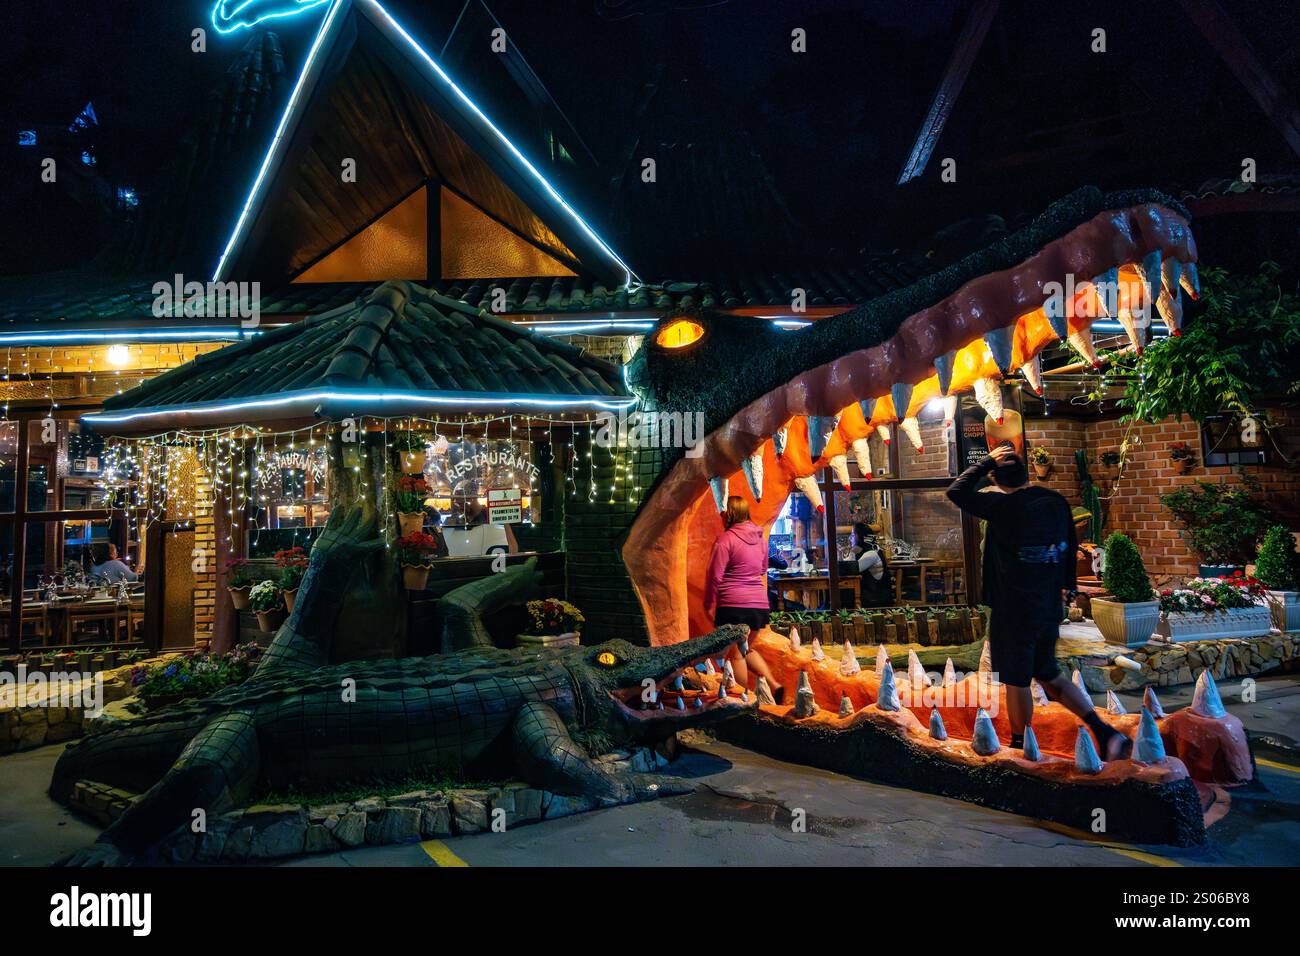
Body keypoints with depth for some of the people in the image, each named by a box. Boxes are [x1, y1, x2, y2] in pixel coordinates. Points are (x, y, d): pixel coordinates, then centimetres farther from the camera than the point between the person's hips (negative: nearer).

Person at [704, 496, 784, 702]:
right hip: (759, 605, 7)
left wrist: (708, 605, -1)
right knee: (746, 649, 23)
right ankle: (773, 684, 9)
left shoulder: (725, 539, -11)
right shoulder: (759, 538, 10)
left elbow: (715, 576, -10)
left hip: (733, 605, -7)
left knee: (735, 654, 6)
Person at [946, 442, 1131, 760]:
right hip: (1049, 609, 7)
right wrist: (1068, 585, 30)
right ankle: (1104, 732, 14)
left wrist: (987, 461, -1)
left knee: (1016, 682, 7)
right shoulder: (1056, 502, 2)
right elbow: (1070, 546, 15)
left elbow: (957, 491, -8)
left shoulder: (1002, 505, -17)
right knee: (1049, 675, 21)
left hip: (1013, 612, -6)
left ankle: (1020, 747, 21)